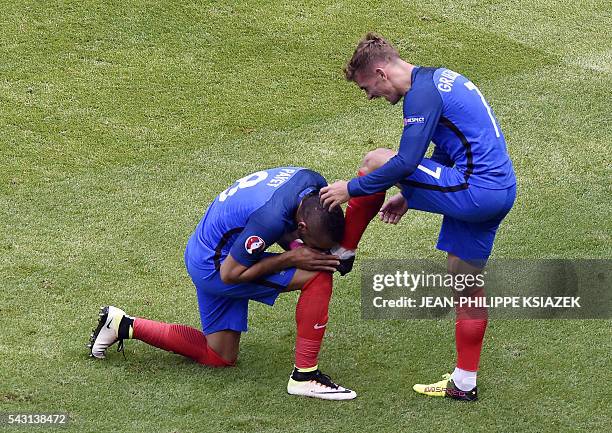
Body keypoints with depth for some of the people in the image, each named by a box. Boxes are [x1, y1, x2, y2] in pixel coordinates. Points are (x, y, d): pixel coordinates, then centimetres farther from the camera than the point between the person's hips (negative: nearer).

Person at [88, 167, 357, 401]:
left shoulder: (314, 183, -10)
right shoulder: (271, 218, -36)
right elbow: (231, 273, -23)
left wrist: (293, 244, -8)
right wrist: (292, 258, -25)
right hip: (215, 266, -9)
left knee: (219, 357, 20)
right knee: (318, 276, -20)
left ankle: (123, 326, 23)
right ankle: (305, 375, -13)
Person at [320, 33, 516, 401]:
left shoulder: (421, 93, -13)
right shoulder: (439, 79, 19)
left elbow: (406, 162, -20)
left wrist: (351, 189, -9)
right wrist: (409, 197, 26)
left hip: (474, 190, -10)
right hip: (502, 191, 10)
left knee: (376, 163, -2)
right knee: (468, 284, 18)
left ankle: (341, 253, 13)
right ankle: (464, 384, 25)